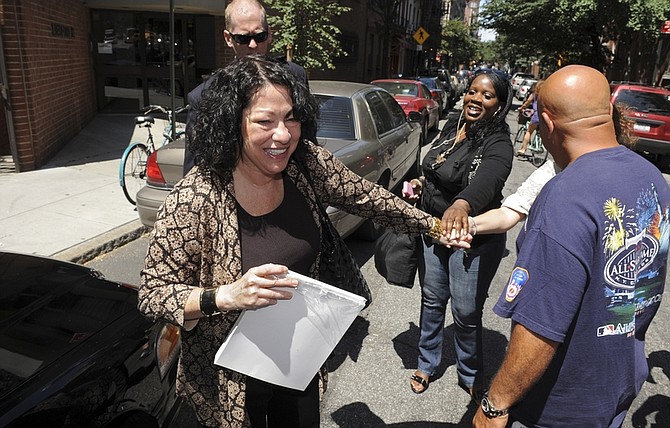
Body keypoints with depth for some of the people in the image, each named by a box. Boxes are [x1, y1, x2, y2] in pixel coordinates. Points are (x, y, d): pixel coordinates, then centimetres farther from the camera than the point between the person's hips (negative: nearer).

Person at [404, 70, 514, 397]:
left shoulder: (497, 144, -21)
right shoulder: (451, 130, 1)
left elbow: (487, 179, -44)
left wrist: (462, 204, -64)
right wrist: (421, 182, -1)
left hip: (474, 239, -6)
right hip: (433, 227, 6)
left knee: (466, 312, 6)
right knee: (432, 299, 17)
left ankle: (470, 375, 33)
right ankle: (427, 364, 38)